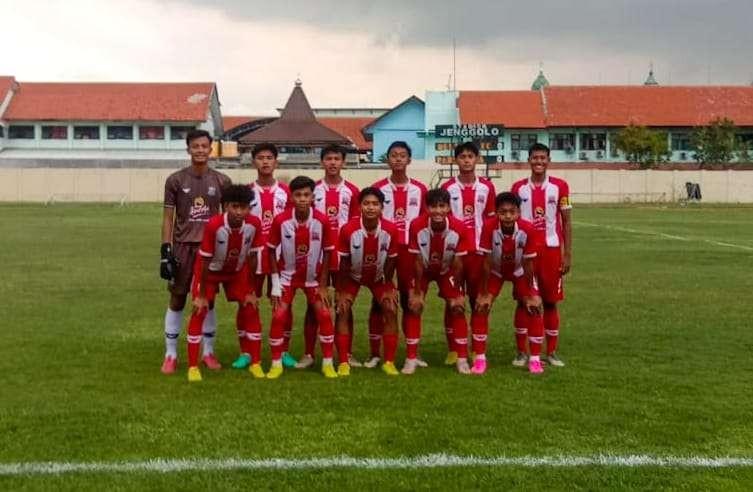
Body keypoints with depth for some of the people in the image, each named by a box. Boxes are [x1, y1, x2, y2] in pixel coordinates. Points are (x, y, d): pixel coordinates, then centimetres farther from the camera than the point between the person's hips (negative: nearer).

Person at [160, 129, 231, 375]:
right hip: (183, 246, -1)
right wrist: (165, 250, -5)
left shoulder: (221, 181, 3)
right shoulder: (175, 180, -1)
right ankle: (170, 355, 13)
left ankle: (208, 353, 20)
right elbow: (168, 217, 1)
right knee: (177, 301, 4)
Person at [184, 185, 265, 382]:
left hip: (238, 271, 3)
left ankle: (255, 364, 8)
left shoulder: (254, 224, -27)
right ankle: (193, 367, -2)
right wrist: (201, 295, -18)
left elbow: (252, 258, -14)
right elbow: (205, 260, -25)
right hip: (211, 270, -3)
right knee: (200, 311, -11)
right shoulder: (214, 225, -36)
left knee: (251, 309, -3)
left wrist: (251, 291, -8)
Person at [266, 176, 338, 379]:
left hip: (313, 276, 1)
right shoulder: (280, 220, -21)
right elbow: (272, 250, -7)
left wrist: (322, 285, -7)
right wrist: (275, 282, -10)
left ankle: (328, 364, 8)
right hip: (287, 274, 0)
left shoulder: (322, 221, -20)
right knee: (279, 316, -8)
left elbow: (327, 253, -8)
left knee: (324, 314, -5)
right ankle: (276, 364, 6)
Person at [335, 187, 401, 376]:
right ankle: (344, 362, -2)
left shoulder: (390, 230, -27)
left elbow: (390, 261, -10)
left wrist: (388, 287, -4)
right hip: (352, 275, -1)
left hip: (378, 276, 1)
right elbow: (344, 261, -17)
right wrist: (342, 291, -12)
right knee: (343, 310, -12)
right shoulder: (348, 229, -31)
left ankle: (389, 362, 0)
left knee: (391, 309, -10)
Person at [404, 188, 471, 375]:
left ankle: (462, 359, 3)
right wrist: (417, 292, -17)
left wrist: (457, 293, -12)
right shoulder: (417, 226, -34)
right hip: (423, 270, -1)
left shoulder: (459, 228, -31)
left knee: (458, 308, -7)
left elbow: (457, 262, -19)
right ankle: (411, 359, -1)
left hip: (447, 270, 1)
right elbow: (417, 261, -23)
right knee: (413, 307, -10)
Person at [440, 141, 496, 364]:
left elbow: (491, 220, 8)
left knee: (478, 300, 7)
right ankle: (452, 350, 11)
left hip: (478, 250, 1)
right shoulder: (447, 187, 1)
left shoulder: (486, 187, 4)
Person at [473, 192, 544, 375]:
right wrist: (484, 294, -20)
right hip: (495, 271, 0)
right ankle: (480, 358, 0)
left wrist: (529, 295, -16)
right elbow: (486, 262, -26)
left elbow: (528, 264, -22)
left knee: (534, 308, -10)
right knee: (481, 308, -12)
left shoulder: (528, 230, -32)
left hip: (519, 271, 0)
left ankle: (535, 359, 2)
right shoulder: (489, 227, -34)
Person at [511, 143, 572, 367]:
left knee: (551, 301, 6)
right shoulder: (518, 187, 3)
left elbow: (566, 222, 3)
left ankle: (552, 352, 16)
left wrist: (567, 254, -2)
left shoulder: (560, 186, 1)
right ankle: (522, 351, 12)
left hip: (551, 250, 0)